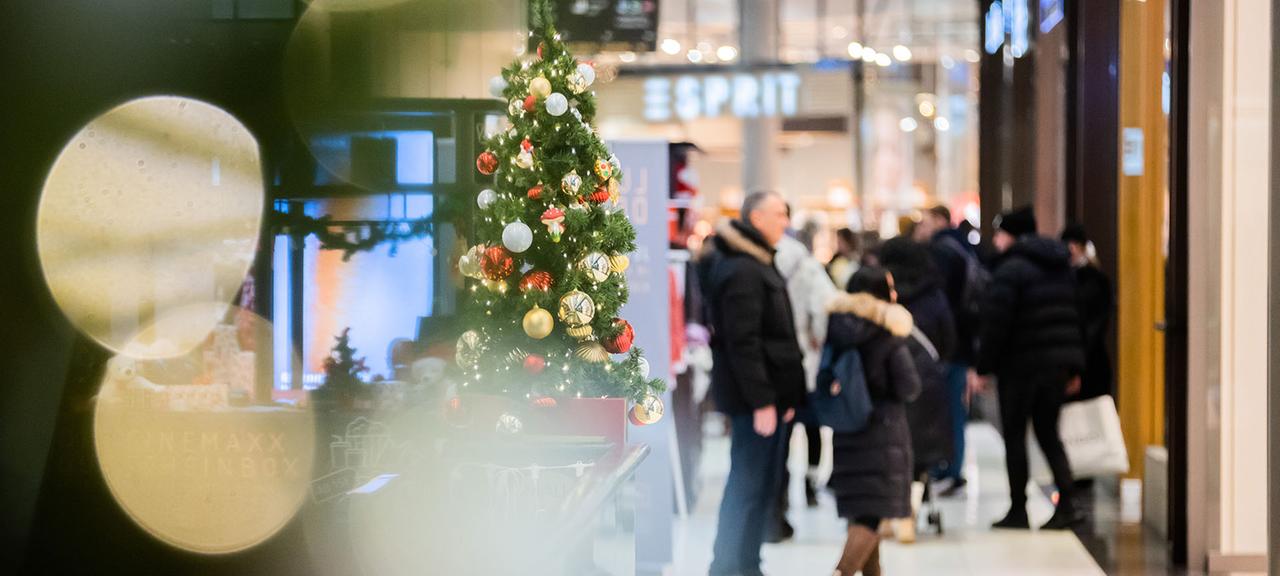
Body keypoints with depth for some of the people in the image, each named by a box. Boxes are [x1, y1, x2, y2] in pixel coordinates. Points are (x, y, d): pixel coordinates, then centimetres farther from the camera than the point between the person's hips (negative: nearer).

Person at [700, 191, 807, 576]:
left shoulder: (756, 264, 18)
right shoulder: (742, 271, -16)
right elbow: (743, 341, -22)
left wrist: (783, 394, 18)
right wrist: (762, 400, -24)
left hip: (767, 392, 10)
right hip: (757, 394, -10)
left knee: (757, 485, 14)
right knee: (751, 485, -7)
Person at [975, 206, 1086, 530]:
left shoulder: (1011, 269, -12)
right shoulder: (1061, 268, 14)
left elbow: (995, 322, -17)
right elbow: (1073, 317, 16)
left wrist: (984, 367, -12)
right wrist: (1075, 367, 19)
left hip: (1021, 365, -7)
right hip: (1059, 363, 7)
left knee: (1014, 434, 3)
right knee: (1047, 432, 13)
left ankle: (1018, 510, 4)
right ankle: (1067, 502, -1)